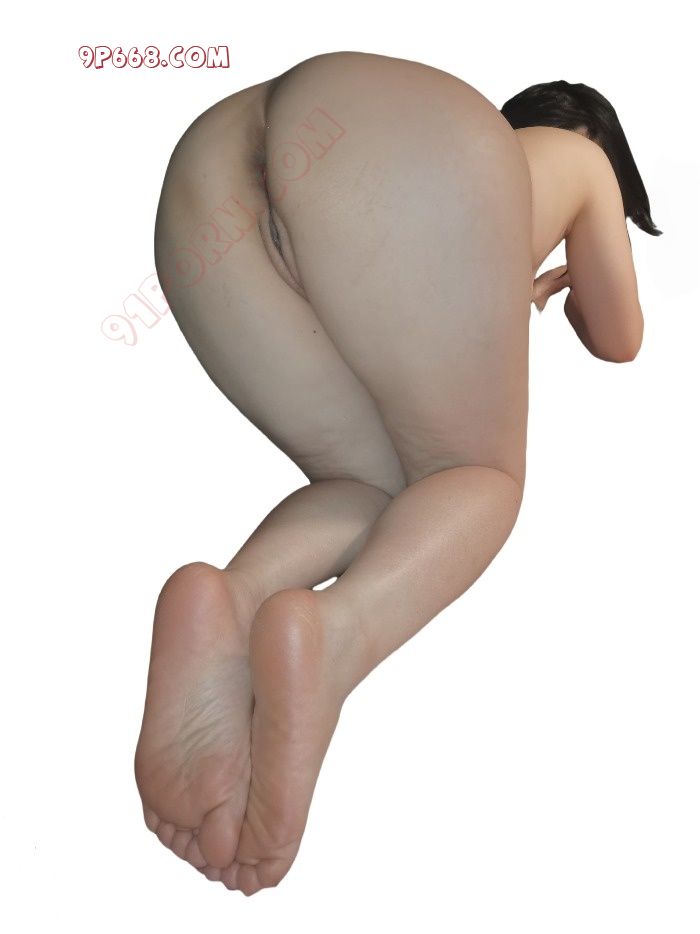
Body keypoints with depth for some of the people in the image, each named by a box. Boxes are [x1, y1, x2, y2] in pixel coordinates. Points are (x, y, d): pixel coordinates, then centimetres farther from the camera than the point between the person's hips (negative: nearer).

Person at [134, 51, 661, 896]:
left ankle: (229, 604, -19)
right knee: (479, 472, 11)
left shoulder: (483, 137, 47)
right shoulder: (578, 157, 37)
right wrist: (577, 289, 64)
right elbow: (619, 342, 43)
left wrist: (517, 294, 70)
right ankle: (335, 633, -23)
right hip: (396, 152, -5)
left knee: (374, 479, 15)